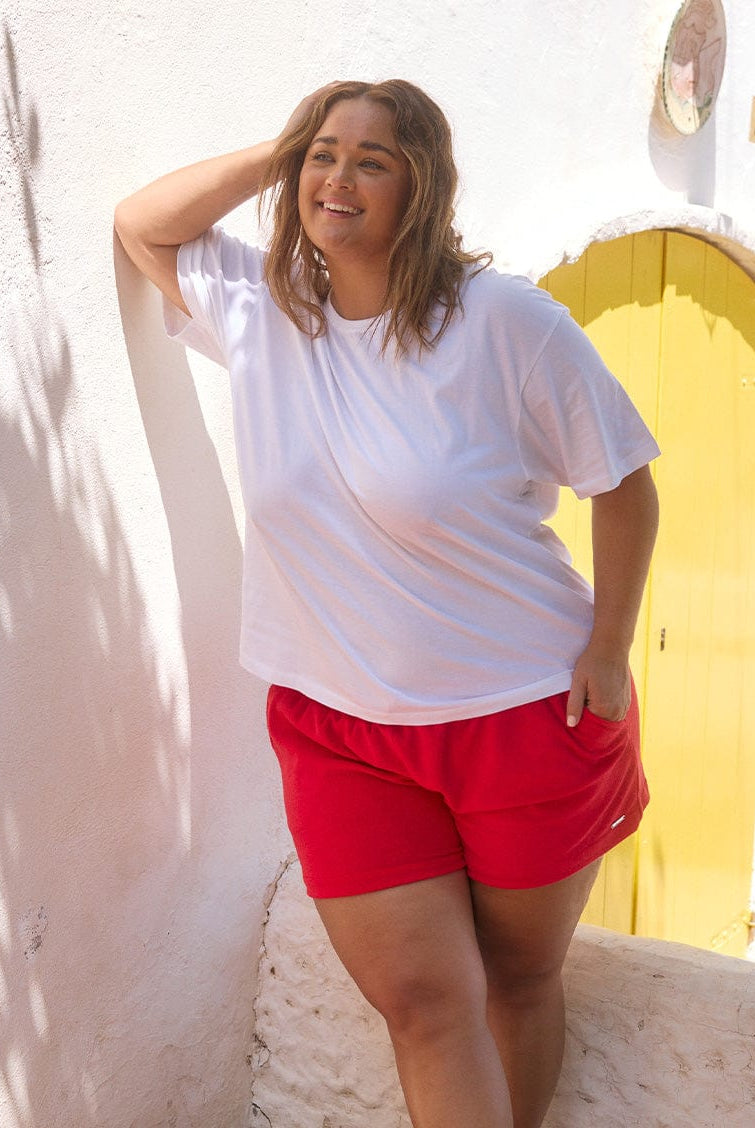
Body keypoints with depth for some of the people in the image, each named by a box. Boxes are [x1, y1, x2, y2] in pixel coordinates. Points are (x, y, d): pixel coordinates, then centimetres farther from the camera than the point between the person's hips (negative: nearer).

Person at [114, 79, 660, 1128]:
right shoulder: (258, 309, 1)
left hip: (528, 715, -2)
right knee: (423, 999, 1)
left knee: (520, 977, 16)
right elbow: (140, 224, 13)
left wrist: (609, 655, -9)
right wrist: (276, 155, -1)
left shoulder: (508, 320, -12)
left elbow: (625, 484, -5)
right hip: (340, 727, 2)